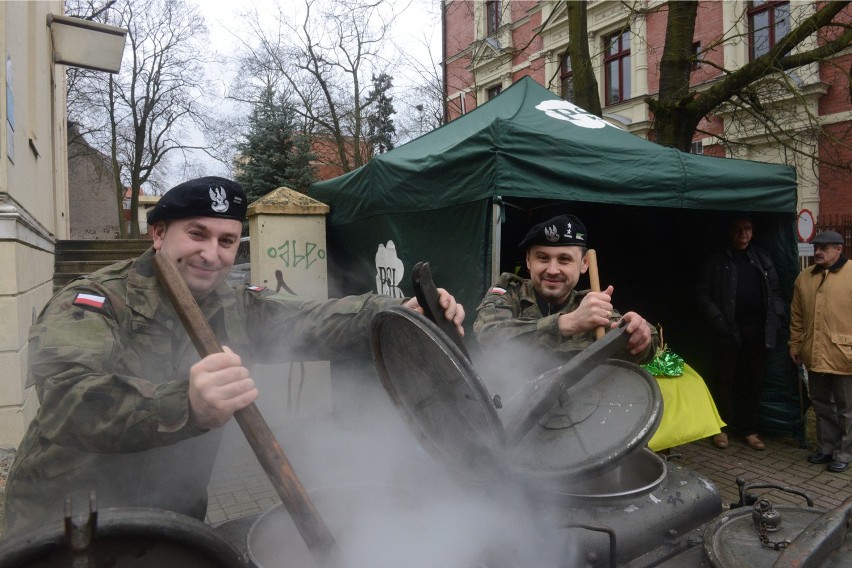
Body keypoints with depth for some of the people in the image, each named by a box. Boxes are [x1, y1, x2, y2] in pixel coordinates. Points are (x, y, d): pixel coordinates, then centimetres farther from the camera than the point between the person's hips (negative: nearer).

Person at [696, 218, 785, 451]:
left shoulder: (762, 259, 13)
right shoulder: (716, 261, 1)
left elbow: (774, 291, 13)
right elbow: (703, 294, -3)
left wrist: (776, 317, 0)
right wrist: (718, 320, -13)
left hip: (757, 331, 4)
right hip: (728, 331, -3)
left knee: (753, 382, 9)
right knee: (723, 380, 4)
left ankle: (748, 430, 21)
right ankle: (721, 427, 17)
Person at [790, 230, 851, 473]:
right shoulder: (804, 277, 8)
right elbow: (797, 316, 14)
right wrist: (795, 344, 13)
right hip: (815, 355, 5)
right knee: (822, 405, 17)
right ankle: (826, 447, 31)